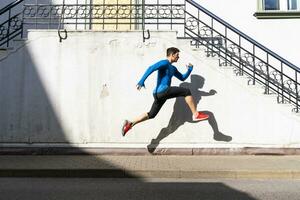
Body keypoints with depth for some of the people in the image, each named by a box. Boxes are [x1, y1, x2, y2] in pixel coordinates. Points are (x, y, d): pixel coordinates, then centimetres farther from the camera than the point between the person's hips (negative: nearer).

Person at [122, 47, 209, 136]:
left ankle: (130, 124, 10)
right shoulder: (164, 63, -4)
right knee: (187, 91, -7)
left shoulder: (173, 68, 26)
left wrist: (190, 70, 18)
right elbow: (151, 68, -17)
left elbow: (182, 78, 34)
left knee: (151, 114, 11)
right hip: (162, 90, -10)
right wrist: (141, 81, -28)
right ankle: (196, 115, -3)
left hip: (159, 94, 10)